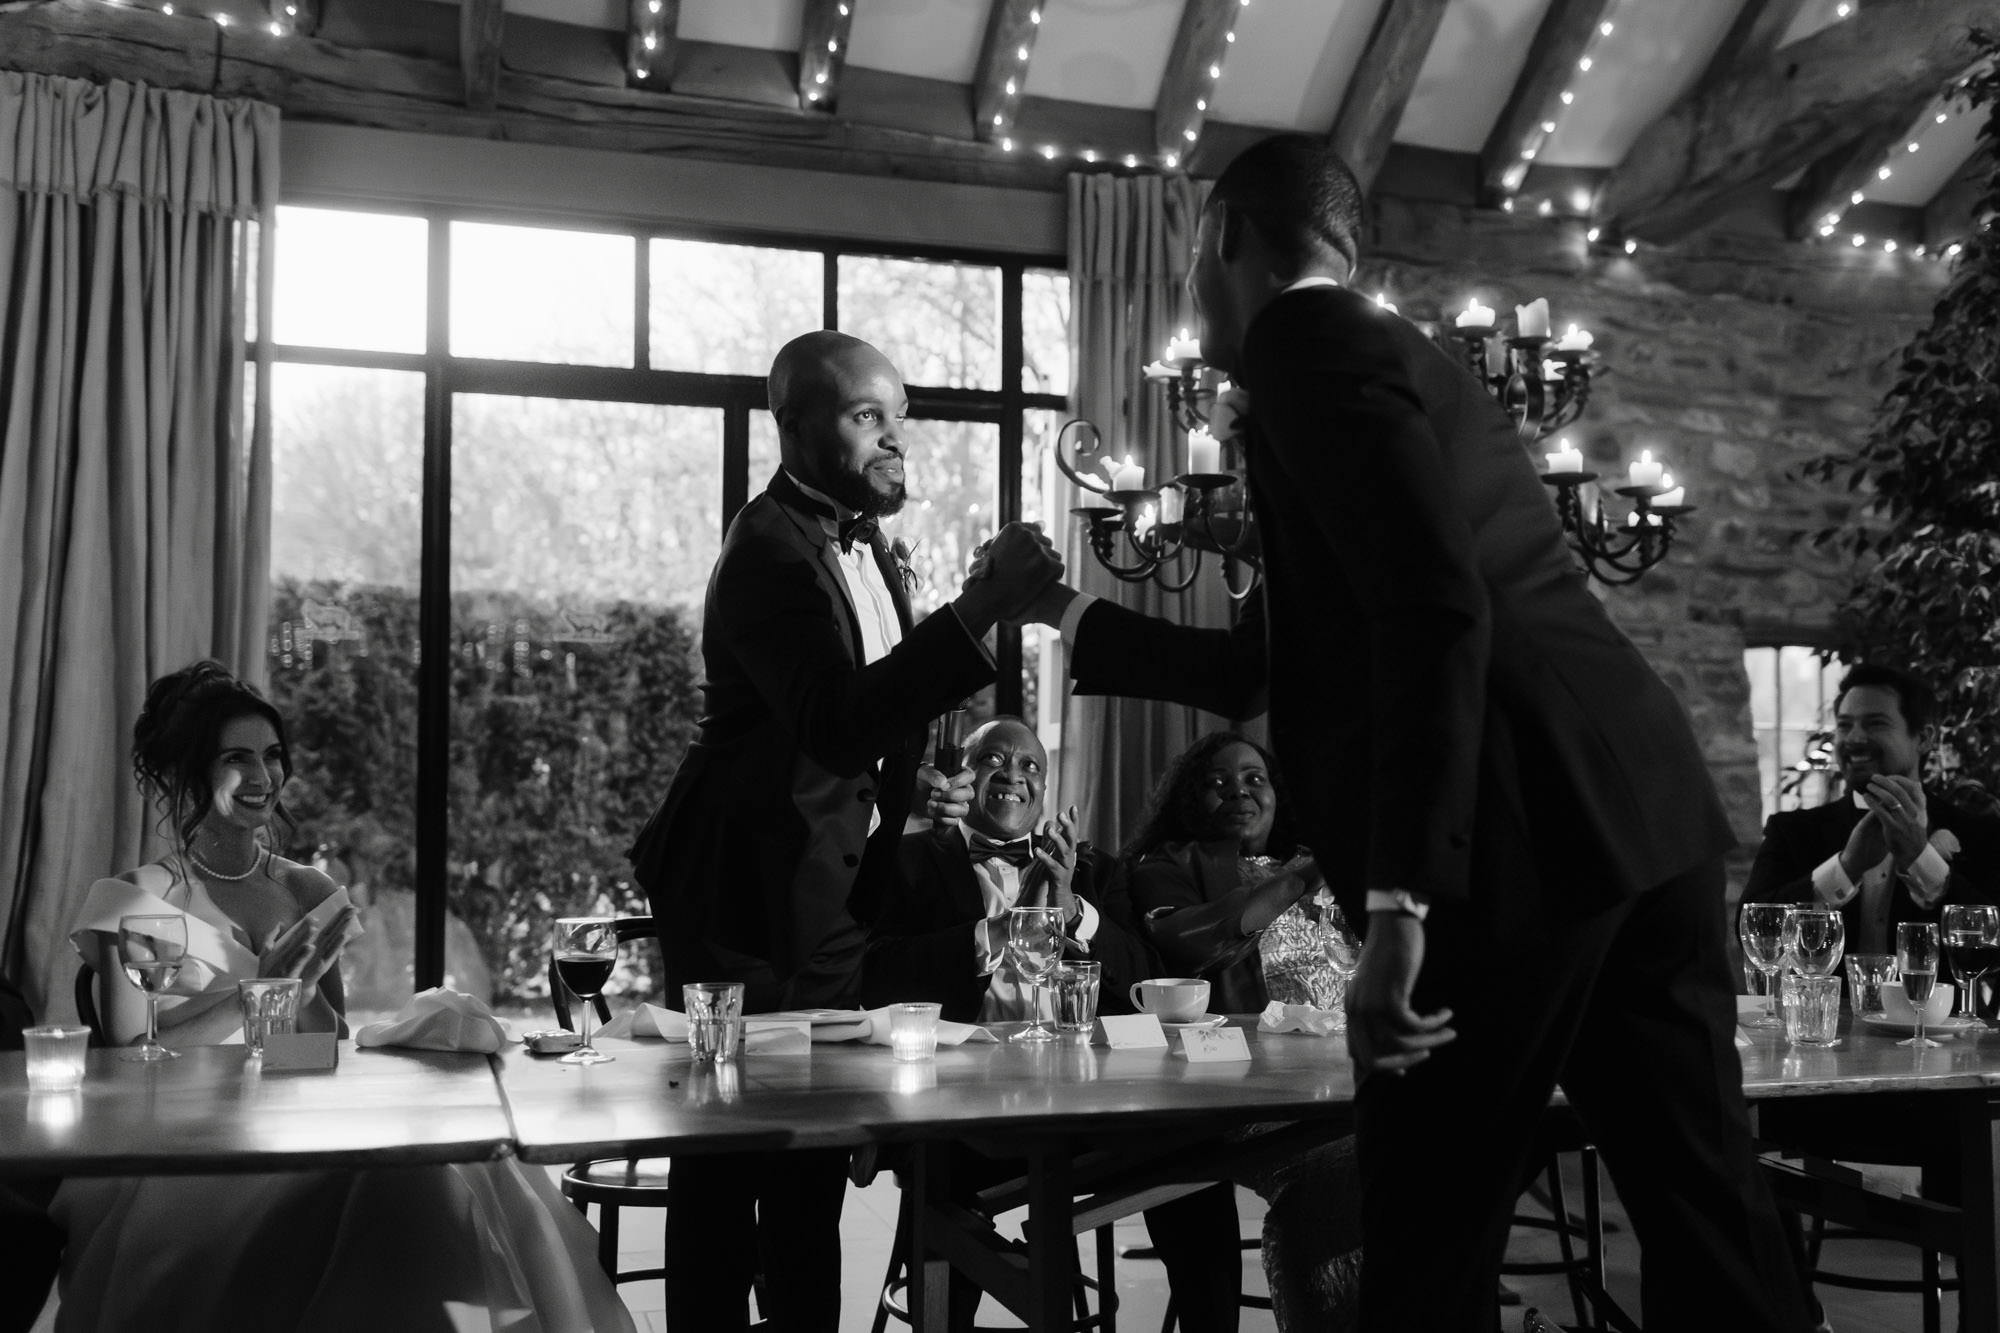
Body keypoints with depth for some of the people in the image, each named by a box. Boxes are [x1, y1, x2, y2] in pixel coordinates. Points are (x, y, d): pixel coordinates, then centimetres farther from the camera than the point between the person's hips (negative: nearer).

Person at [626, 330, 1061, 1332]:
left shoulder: (861, 540, 12)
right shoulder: (770, 551, -17)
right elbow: (838, 722, -32)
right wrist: (983, 605, -38)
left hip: (837, 889, 9)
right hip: (752, 895, -9)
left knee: (816, 1159, 15)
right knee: (729, 1164, 0)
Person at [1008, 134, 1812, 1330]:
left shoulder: (1308, 339, -3)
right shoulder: (1384, 348, 27)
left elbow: (1437, 610, -19)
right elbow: (1272, 666, 32)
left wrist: (1398, 901, -22)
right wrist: (1073, 617, 40)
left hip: (1526, 835, -10)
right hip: (1636, 808, 10)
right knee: (1707, 1219, 12)